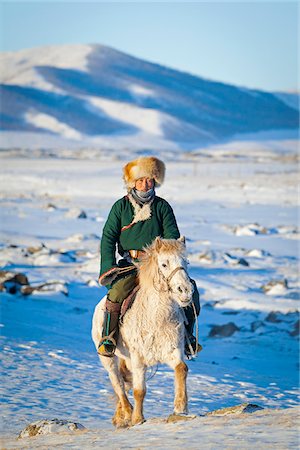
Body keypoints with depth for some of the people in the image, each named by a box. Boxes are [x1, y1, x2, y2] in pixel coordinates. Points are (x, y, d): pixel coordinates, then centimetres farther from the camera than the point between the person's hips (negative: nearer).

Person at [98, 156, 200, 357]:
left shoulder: (162, 207, 9)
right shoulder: (121, 206, 6)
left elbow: (172, 236, 5)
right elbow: (108, 238, 3)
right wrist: (109, 267, -9)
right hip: (130, 264, -2)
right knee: (117, 292, -30)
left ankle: (187, 335, 2)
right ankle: (108, 337, -16)